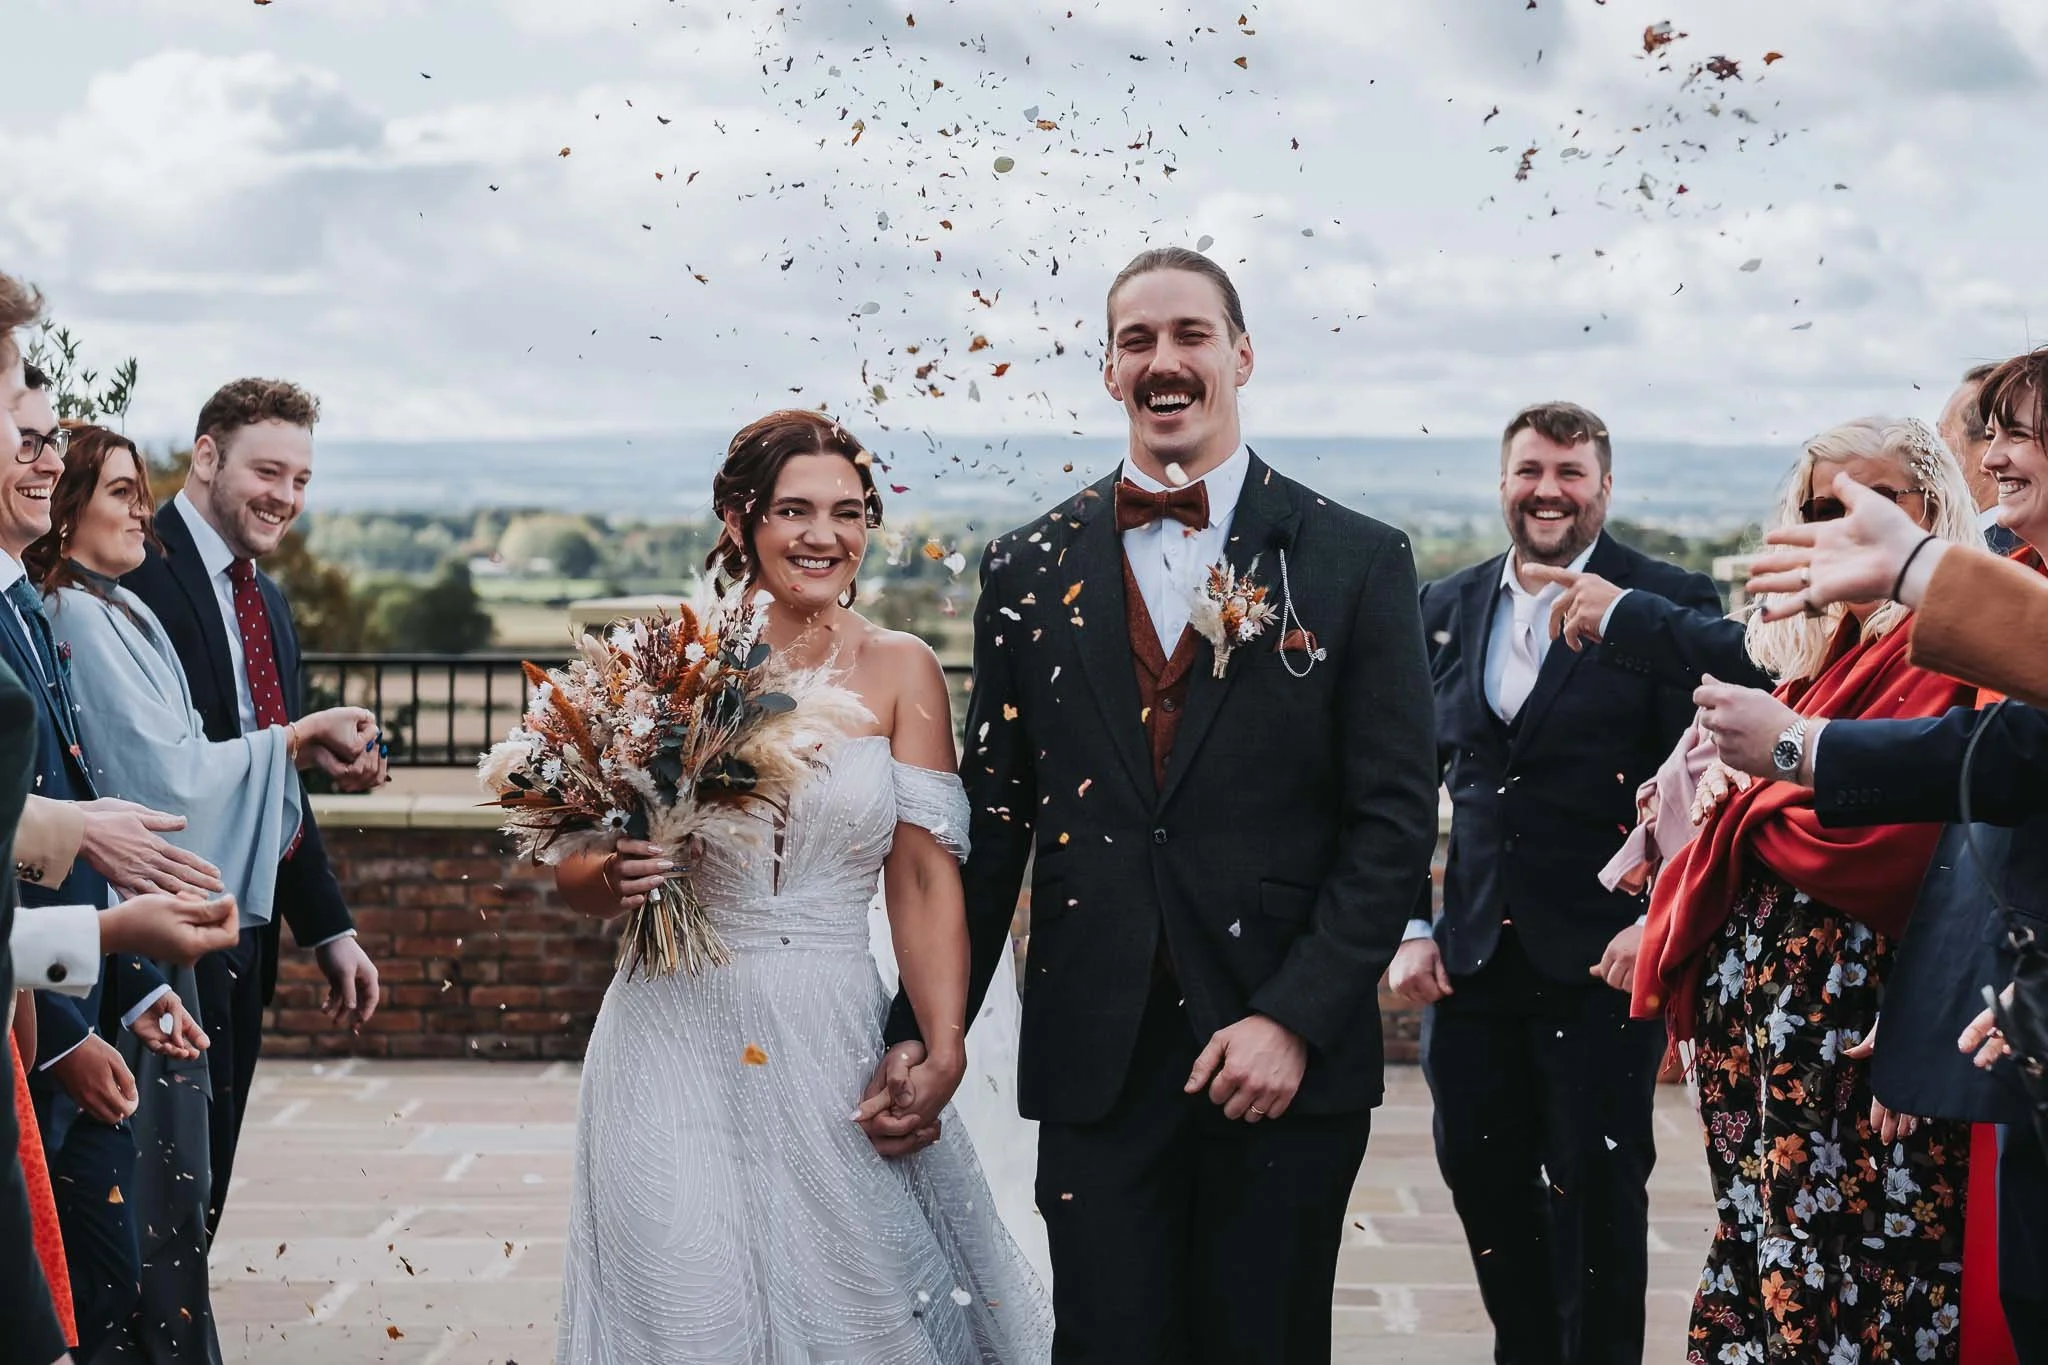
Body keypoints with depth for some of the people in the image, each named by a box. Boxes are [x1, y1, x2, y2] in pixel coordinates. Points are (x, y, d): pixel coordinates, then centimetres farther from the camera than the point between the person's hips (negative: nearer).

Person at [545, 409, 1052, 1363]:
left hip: (832, 1046, 1)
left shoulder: (900, 671, 2)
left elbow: (924, 879, -3)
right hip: (677, 1041, 0)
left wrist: (943, 1050, -14)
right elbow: (576, 875, 6)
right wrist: (616, 877, -17)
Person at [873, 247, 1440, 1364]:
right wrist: (922, 1031, 5)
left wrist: (1295, 1020, -12)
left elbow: (1395, 822, -3)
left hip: (1287, 1061, -1)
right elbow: (990, 821, 10)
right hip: (1095, 1061, 1)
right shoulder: (1029, 572, 7)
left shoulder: (1358, 563, 1)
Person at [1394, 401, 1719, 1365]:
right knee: (1481, 1177, 11)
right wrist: (1411, 928, 6)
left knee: (1598, 1192, 2)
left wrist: (1658, 923, -15)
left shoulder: (1673, 604, -4)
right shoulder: (1445, 608, 10)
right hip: (1472, 958, 5)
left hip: (1604, 960, -5)